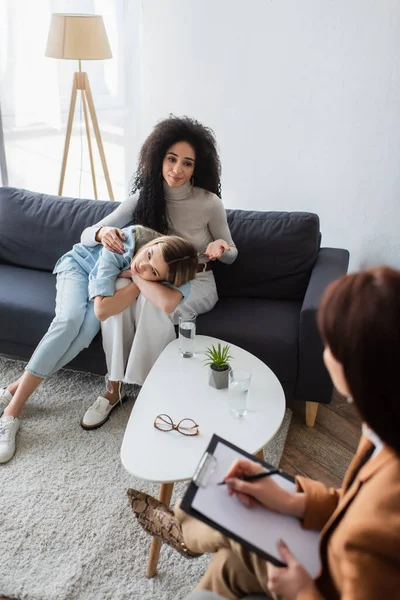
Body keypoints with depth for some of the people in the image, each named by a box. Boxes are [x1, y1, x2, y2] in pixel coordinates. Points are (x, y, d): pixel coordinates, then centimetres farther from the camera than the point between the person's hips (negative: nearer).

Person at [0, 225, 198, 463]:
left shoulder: (172, 272, -34)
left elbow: (169, 303, -56)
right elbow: (102, 309, -43)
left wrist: (138, 276, -44)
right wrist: (138, 284, -36)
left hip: (115, 279, 2)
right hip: (79, 264, -2)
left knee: (87, 330, -27)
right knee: (70, 320, -31)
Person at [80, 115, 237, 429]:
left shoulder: (209, 203, -14)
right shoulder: (143, 197, -6)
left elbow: (231, 255, 0)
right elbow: (87, 235, -6)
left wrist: (219, 248, -26)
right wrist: (103, 233, -31)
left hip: (197, 284, -3)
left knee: (153, 301, -36)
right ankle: (114, 389, -21)